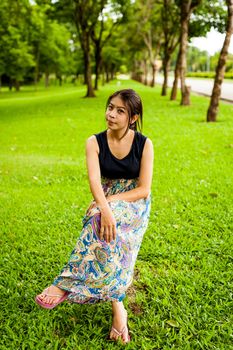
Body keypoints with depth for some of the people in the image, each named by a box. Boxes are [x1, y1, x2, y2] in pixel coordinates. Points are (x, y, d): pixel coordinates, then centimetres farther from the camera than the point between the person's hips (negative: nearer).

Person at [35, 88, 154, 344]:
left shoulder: (144, 144, -10)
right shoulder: (95, 142, -7)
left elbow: (144, 189, -14)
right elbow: (95, 181, -22)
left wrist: (106, 205, -24)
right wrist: (105, 208, -43)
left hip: (135, 204, -1)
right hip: (106, 202, 2)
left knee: (101, 224, -35)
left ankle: (67, 284, -30)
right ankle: (118, 309, -31)